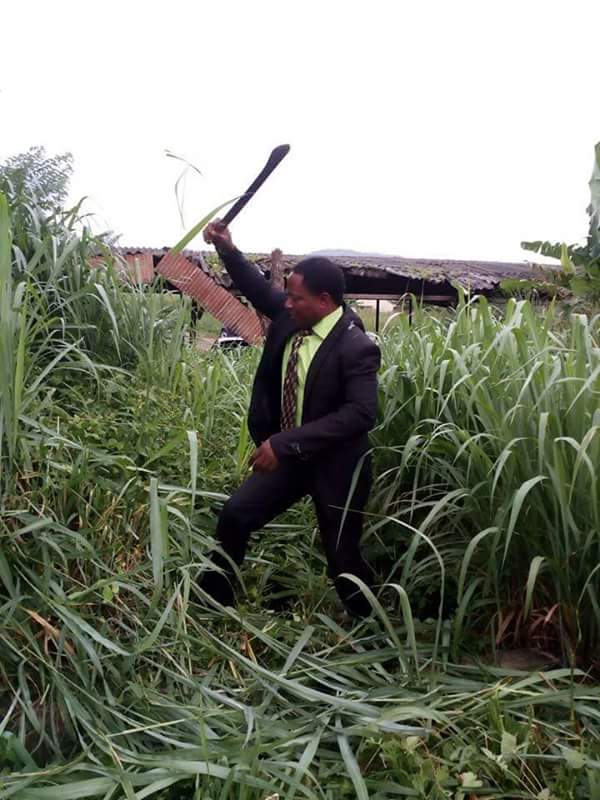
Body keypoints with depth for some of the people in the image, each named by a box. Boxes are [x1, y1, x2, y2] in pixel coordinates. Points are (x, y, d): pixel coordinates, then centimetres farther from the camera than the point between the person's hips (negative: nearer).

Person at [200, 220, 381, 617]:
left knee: (342, 557, 7)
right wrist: (228, 251, -1)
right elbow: (261, 289, 14)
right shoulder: (289, 316, -5)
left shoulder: (355, 348, -25)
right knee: (234, 516, 7)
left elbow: (360, 414, -33)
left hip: (333, 464, -6)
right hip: (285, 453, 7)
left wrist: (285, 443, -34)